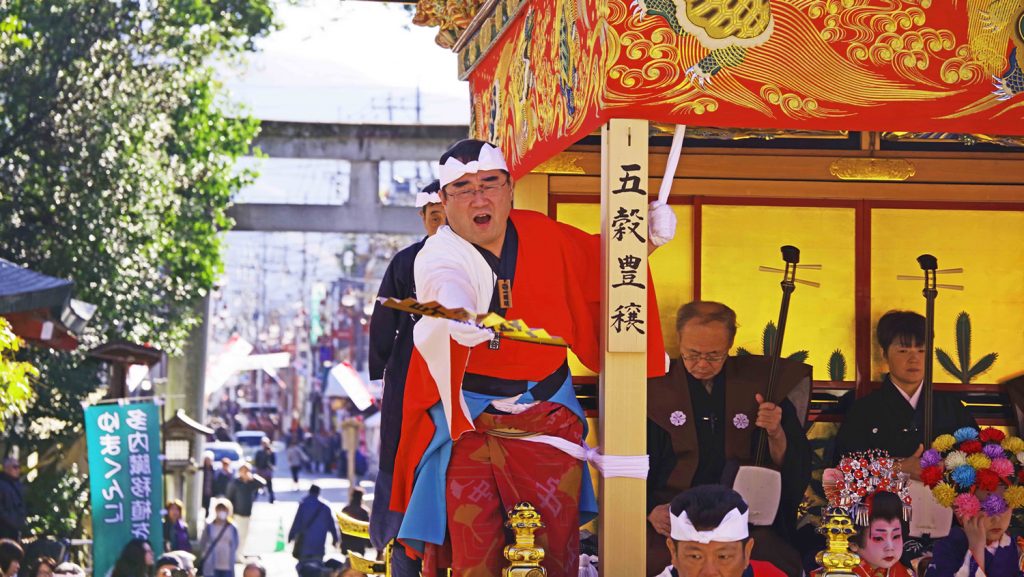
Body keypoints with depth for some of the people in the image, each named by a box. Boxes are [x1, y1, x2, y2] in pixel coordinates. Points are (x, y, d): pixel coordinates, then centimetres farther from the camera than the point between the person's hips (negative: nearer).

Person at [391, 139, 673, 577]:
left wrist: (645, 236, 1)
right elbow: (446, 284, -37)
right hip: (468, 423, -3)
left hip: (547, 419, 3)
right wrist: (456, 313, -60)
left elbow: (597, 260, 19)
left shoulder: (541, 235, 1)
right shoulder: (439, 257, -12)